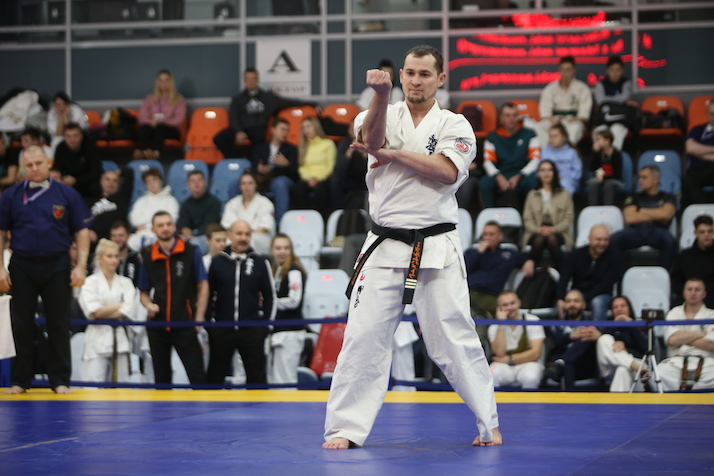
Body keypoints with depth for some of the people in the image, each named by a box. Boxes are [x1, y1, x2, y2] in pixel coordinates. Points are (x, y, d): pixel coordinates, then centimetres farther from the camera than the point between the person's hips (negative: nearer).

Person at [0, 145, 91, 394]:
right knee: (22, 326, 5)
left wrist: (80, 266, -6)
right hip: (22, 266, 1)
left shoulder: (67, 194, 2)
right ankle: (20, 380, 14)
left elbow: (81, 232, 3)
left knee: (59, 326, 1)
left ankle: (60, 380, 8)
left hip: (57, 266, -1)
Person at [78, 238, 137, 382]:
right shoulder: (90, 282, 4)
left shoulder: (126, 283, 12)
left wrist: (105, 314, -9)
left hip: (121, 342, 3)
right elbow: (94, 311, -8)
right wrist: (120, 305, -3)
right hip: (98, 339, -3)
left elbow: (129, 312, -2)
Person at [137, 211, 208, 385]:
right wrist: (148, 305, -8)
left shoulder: (191, 252, -1)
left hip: (185, 324, -3)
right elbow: (143, 292, 15)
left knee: (197, 375, -8)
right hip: (157, 325, 3)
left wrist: (199, 317, -4)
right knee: (161, 377, 10)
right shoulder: (148, 257, 5)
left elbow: (202, 285, 2)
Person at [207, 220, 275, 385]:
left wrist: (266, 325, 2)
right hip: (221, 330, 1)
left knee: (257, 376, 3)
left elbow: (270, 296, 8)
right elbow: (207, 293, 10)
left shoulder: (260, 263, 3)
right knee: (215, 376, 7)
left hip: (252, 331, -1)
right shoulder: (218, 262, 4)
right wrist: (209, 324, 5)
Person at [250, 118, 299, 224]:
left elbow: (294, 172, 0)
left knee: (279, 182, -39)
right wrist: (259, 170, -19)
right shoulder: (260, 147, 20)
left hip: (283, 180, -2)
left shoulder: (291, 149, 16)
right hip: (263, 182, 2)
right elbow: (254, 168, 7)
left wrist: (286, 164, -23)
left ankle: (280, 222, -43)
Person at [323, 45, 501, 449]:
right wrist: (382, 94, -35)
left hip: (437, 247, -1)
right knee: (364, 337, -2)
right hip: (385, 247, 1)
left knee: (455, 340, 1)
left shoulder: (455, 126, 5)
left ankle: (489, 423, 14)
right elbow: (372, 136, -17)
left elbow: (448, 172, -14)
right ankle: (345, 428, 5)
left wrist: (393, 154, -12)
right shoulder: (383, 115, 8)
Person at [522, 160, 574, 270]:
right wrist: (537, 229, -14)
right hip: (536, 233, 1)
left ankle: (559, 270, -34)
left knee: (552, 239, -37)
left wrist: (553, 229, -14)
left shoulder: (564, 194, 14)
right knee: (539, 239, -36)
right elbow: (527, 219, 8)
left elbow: (569, 218, 4)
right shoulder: (532, 195, 17)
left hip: (558, 233, -1)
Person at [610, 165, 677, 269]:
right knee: (614, 240, -32)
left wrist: (642, 211, 10)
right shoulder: (634, 197, 23)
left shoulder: (667, 198, 19)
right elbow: (629, 218, 5)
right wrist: (655, 216, 5)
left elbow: (665, 214, -3)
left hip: (657, 231, -1)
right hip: (636, 231, 1)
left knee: (670, 241, -38)